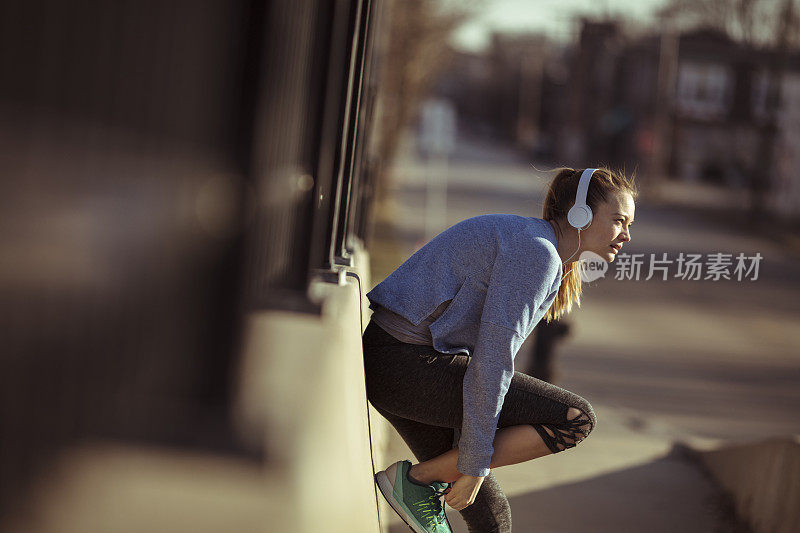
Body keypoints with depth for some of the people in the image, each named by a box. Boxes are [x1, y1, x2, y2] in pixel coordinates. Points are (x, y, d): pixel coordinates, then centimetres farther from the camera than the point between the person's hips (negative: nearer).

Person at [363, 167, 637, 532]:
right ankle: (417, 478, -6)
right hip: (408, 363, -10)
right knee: (575, 420, -8)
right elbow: (492, 358, -19)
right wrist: (474, 462, -16)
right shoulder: (536, 252, -14)